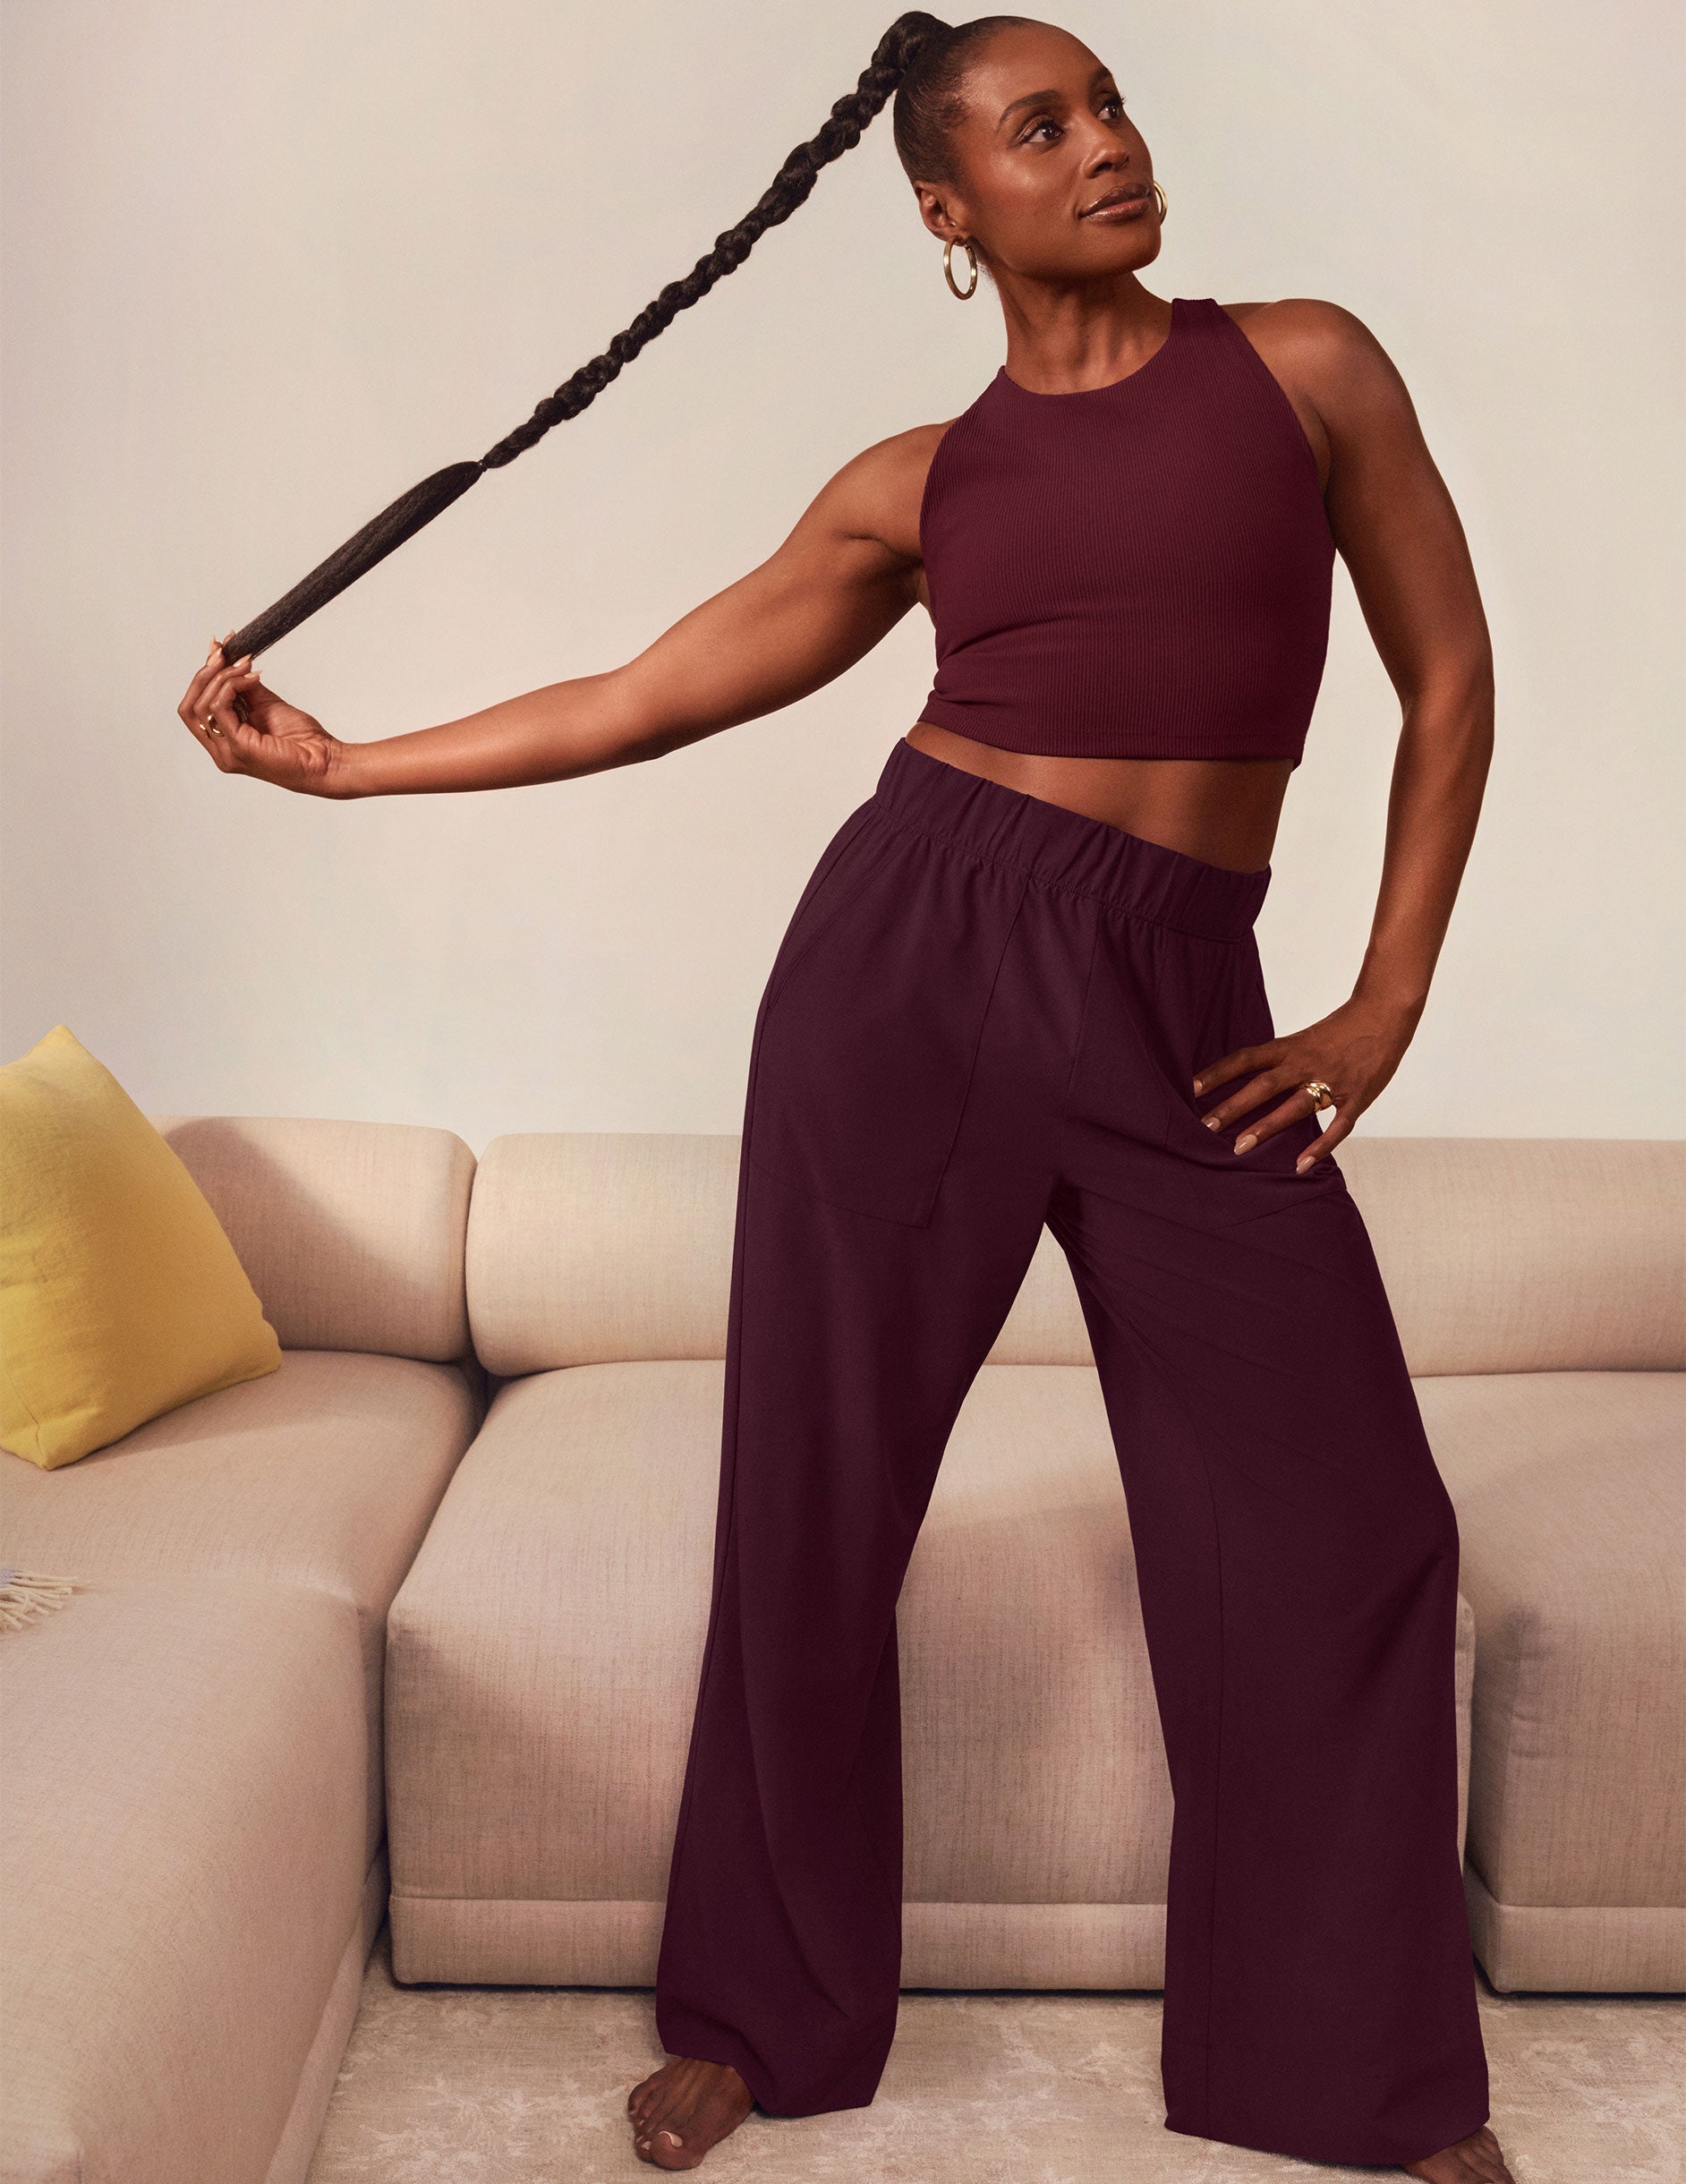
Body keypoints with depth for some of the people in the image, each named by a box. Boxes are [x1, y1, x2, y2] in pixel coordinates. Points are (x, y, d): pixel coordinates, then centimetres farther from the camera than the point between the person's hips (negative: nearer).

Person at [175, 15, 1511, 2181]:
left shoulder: (1304, 363, 8)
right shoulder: (916, 482, 9)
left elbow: (1448, 678, 9)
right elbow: (641, 698, 9)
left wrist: (1386, 1005, 3)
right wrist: (336, 760, 8)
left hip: (1178, 1011, 0)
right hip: (908, 945, 1)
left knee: (1342, 1530, 0)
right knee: (815, 1500, 5)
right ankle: (760, 2010, 28)